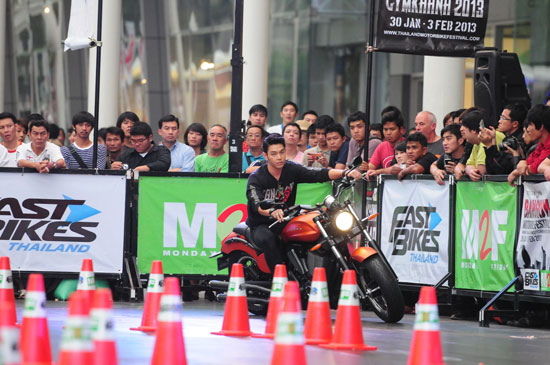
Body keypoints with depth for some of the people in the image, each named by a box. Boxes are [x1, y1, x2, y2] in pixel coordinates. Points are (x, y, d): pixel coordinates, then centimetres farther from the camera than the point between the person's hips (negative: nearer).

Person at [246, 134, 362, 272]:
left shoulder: (292, 169, -1)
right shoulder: (255, 178, -12)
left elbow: (318, 174, -13)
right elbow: (257, 205, -29)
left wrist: (344, 173, -31)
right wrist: (272, 211, -53)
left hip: (286, 220, 4)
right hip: (261, 225, -4)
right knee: (267, 238, -37)